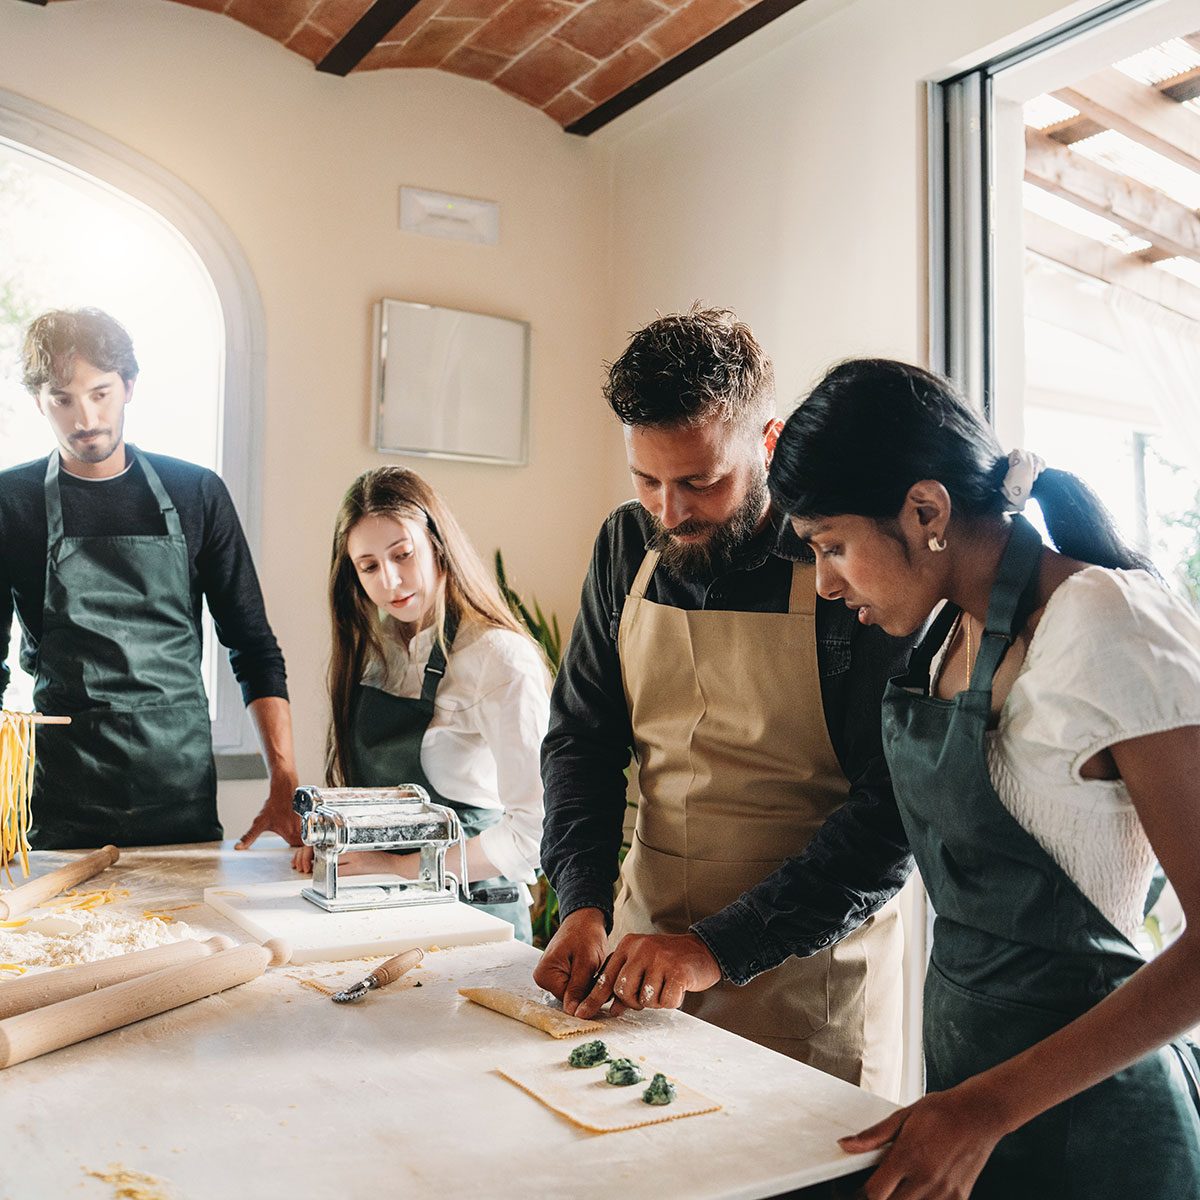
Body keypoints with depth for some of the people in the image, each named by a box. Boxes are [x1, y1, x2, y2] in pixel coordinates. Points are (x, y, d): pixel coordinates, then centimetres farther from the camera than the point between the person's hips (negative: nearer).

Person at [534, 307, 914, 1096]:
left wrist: (723, 945, -22)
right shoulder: (628, 545, 0)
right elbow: (582, 736, 6)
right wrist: (584, 904, -7)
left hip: (810, 979, -4)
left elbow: (893, 809, -18)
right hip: (643, 943, 5)